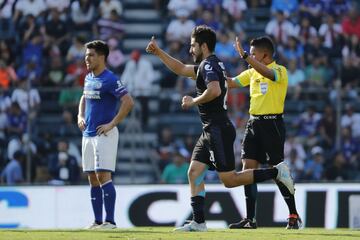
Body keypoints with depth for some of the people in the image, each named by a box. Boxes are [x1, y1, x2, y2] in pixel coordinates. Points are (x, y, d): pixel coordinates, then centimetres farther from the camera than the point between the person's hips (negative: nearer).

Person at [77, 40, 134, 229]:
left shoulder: (110, 80, -12)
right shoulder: (89, 78, 13)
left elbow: (128, 102, -19)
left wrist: (112, 124, -19)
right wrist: (80, 116, 15)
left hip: (104, 134, -9)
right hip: (88, 134, 9)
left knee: (103, 176, -13)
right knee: (93, 179, 8)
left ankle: (110, 221, -11)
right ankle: (98, 221, 13)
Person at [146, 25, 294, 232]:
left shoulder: (209, 65, -12)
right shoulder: (206, 65, 18)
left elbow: (214, 90, -30)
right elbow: (181, 69, 32)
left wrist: (193, 101, -15)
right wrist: (158, 52, 28)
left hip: (219, 130, -10)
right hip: (211, 131, 10)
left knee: (229, 180, -10)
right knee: (194, 172, 5)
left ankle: (276, 172, -5)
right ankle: (198, 222, 4)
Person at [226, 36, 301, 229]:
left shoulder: (280, 70, -9)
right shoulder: (252, 72, 13)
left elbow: (267, 73, -30)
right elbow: (232, 83, 18)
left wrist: (245, 56, -37)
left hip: (272, 124, -7)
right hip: (254, 124, 7)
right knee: (248, 168, -1)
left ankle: (294, 216, 7)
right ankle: (250, 219, 1)